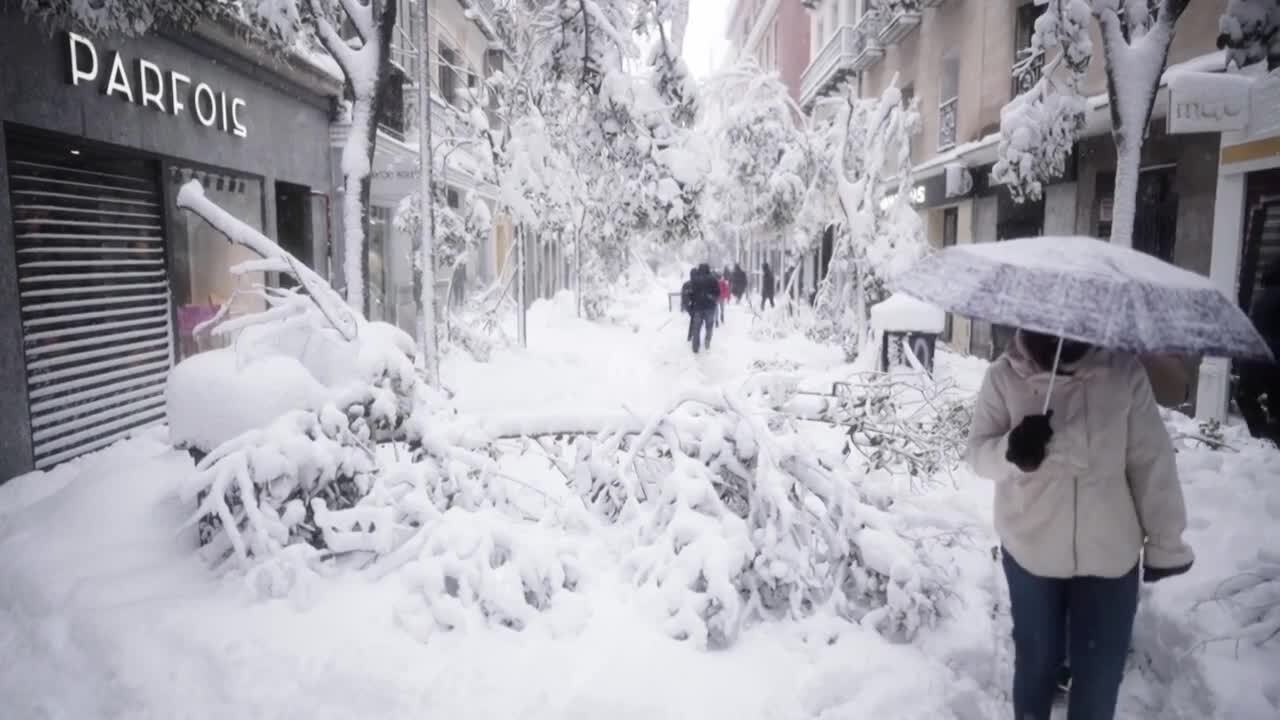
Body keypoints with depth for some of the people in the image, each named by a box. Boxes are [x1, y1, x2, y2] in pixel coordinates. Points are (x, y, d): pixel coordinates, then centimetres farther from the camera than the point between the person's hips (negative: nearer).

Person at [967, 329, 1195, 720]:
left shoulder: (1124, 371, -9)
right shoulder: (1004, 375, -10)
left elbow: (1151, 459, -2)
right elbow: (979, 452, -8)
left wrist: (1164, 539, 3)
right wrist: (1011, 451, -31)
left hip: (1110, 550, 1)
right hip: (1030, 548, 0)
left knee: (1100, 666, 11)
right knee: (1037, 656, 16)